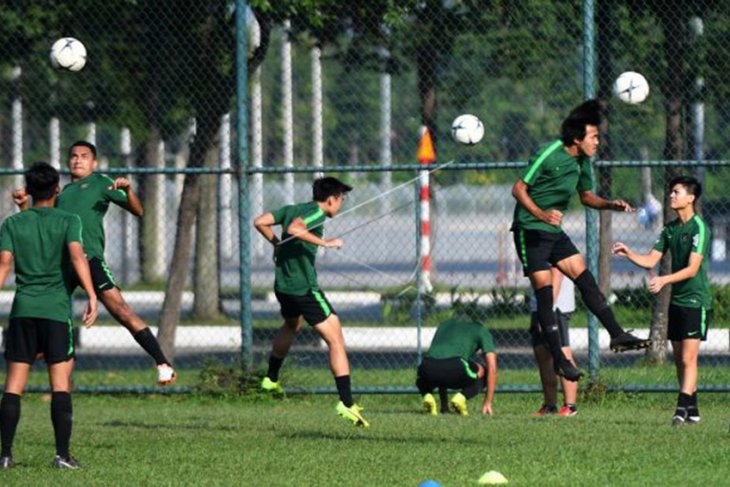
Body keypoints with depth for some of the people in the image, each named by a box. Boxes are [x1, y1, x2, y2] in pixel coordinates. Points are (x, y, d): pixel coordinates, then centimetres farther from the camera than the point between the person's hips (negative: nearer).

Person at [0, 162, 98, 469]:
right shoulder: (68, 221, 3)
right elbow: (77, 256, -12)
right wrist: (91, 297, -19)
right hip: (56, 309, -2)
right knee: (61, 384, -1)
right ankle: (63, 454, -7)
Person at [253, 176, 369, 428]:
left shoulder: (292, 209, 12)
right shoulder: (316, 213, -12)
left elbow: (260, 222, 11)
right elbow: (294, 229, -30)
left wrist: (276, 242, 22)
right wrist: (325, 242, -27)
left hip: (283, 285, 9)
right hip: (305, 288, -9)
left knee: (291, 325, 38)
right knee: (336, 341, -10)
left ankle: (271, 379, 53)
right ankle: (347, 403, -22)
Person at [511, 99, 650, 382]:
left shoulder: (582, 162, 6)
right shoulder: (549, 156, -18)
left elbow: (586, 197, 20)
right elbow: (518, 189, -15)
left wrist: (611, 205, 2)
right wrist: (542, 214, -29)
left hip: (554, 232, 8)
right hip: (530, 231, -8)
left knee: (585, 279, 1)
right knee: (544, 291, -9)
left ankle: (617, 335, 4)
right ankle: (558, 359, -9)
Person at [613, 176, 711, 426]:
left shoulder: (699, 228, -12)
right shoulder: (670, 228, 11)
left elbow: (692, 269, -19)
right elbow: (650, 260, 10)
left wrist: (664, 280, -30)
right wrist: (628, 253, -7)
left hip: (696, 301, -8)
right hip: (676, 301, 8)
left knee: (688, 358, -13)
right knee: (679, 359, 8)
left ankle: (682, 409, -17)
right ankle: (692, 410, 15)